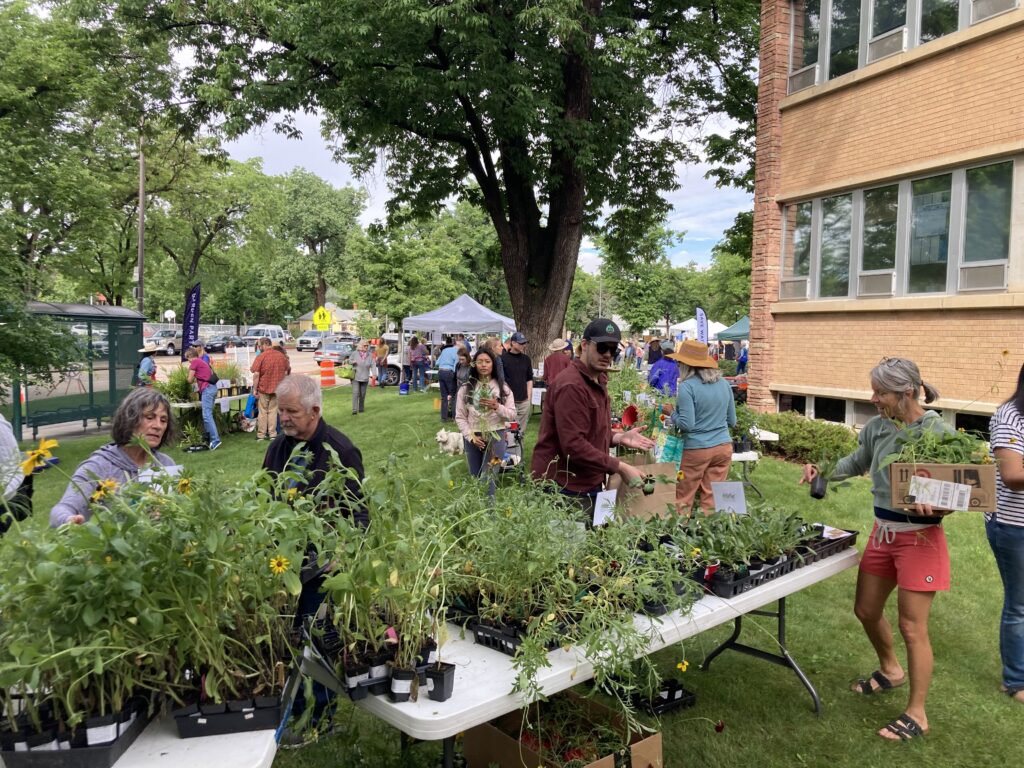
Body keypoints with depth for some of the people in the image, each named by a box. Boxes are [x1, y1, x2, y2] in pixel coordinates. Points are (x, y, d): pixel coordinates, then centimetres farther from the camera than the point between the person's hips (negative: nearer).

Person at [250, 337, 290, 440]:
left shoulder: (261, 356, -12)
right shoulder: (282, 355, 3)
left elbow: (256, 374, -14)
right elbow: (286, 372, 10)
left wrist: (255, 389, -9)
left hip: (263, 388, -3)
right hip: (277, 388, 3)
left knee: (263, 412, 7)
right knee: (273, 411, 9)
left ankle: (261, 435, 11)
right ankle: (272, 434, 10)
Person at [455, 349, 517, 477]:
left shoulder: (503, 387, 3)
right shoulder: (466, 388, 4)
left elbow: (512, 415, 0)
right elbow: (460, 417, 2)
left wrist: (497, 407, -17)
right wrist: (470, 436, -9)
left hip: (496, 436, -2)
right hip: (473, 438, 2)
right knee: (475, 476, 13)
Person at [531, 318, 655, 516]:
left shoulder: (598, 381, 14)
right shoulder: (571, 386, -19)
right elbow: (574, 444, -24)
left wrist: (619, 438, 4)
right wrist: (620, 467, -19)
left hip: (590, 487, 9)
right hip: (564, 491, -9)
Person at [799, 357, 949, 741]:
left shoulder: (939, 432, -18)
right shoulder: (877, 427, -1)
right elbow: (856, 463, 15)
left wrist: (934, 507, -33)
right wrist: (822, 469, -1)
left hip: (920, 537, -6)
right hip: (883, 532, 7)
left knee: (912, 627, 3)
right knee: (866, 610, 19)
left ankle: (917, 714, 21)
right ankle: (890, 670, 47)